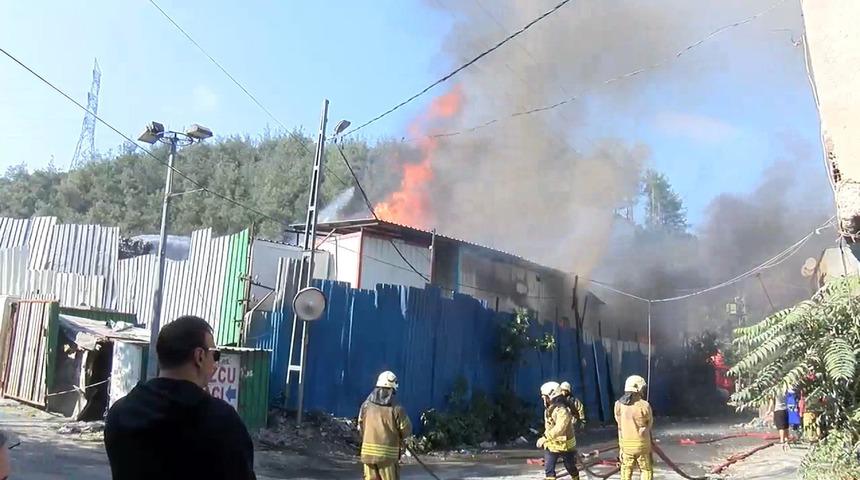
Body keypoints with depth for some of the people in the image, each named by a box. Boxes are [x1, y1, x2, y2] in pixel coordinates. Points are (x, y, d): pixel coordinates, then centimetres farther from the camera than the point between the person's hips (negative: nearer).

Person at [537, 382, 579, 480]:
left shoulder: (563, 411, -26)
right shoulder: (549, 410, 4)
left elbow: (558, 429, -35)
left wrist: (544, 438, -35)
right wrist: (545, 440, 17)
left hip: (565, 446, -7)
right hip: (551, 446, 7)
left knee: (571, 468, 14)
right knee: (548, 469, -2)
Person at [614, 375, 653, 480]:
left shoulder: (618, 405, -7)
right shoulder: (644, 405, -17)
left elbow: (620, 423, 1)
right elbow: (649, 423, -1)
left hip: (625, 444, 3)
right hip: (642, 445, -3)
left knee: (626, 471, 16)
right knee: (646, 470, 13)